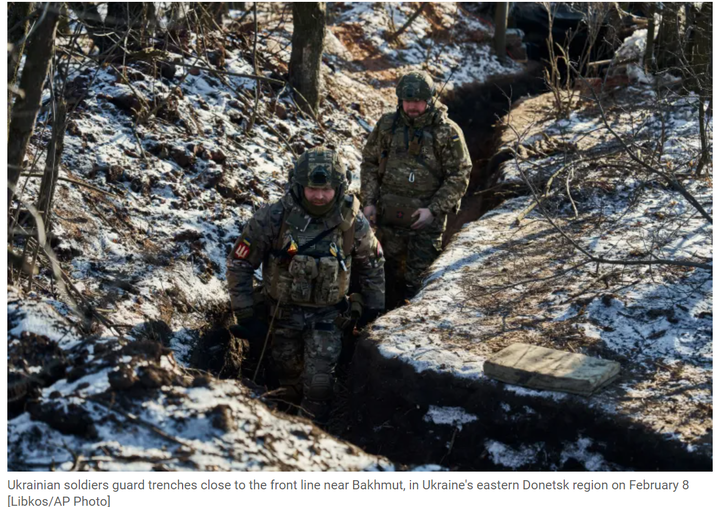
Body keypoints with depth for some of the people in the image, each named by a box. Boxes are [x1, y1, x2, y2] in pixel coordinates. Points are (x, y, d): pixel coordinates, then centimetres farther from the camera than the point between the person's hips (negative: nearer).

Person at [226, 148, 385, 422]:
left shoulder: (352, 222, -13)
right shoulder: (274, 218, -19)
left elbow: (372, 262, 5)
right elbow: (239, 262, -10)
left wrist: (374, 305, 8)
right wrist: (243, 310, -9)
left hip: (327, 314, 0)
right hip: (283, 311, 1)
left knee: (318, 383, -8)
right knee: (286, 371, 17)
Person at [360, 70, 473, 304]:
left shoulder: (447, 132, -9)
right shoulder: (387, 125, 1)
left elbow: (459, 175, -7)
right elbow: (369, 163, 10)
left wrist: (434, 210, -14)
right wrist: (369, 201, 1)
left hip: (426, 217, -3)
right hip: (389, 215, 3)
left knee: (417, 276, 3)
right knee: (386, 266, 15)